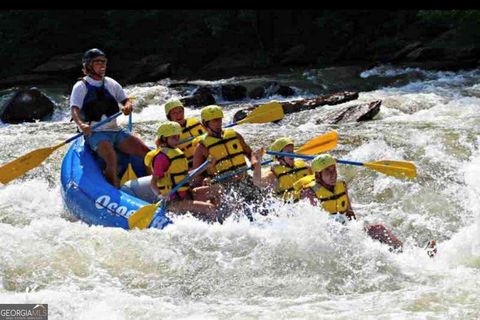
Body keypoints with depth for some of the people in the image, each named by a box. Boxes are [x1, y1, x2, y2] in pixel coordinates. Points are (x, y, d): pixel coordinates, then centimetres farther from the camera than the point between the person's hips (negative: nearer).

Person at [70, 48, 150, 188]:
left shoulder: (111, 84, 14)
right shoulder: (81, 86, -2)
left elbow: (126, 100, 15)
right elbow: (74, 110, -14)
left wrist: (128, 107, -11)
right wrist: (81, 125, -36)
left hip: (115, 130, 6)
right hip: (95, 133, -6)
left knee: (145, 151, -9)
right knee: (111, 159, -32)